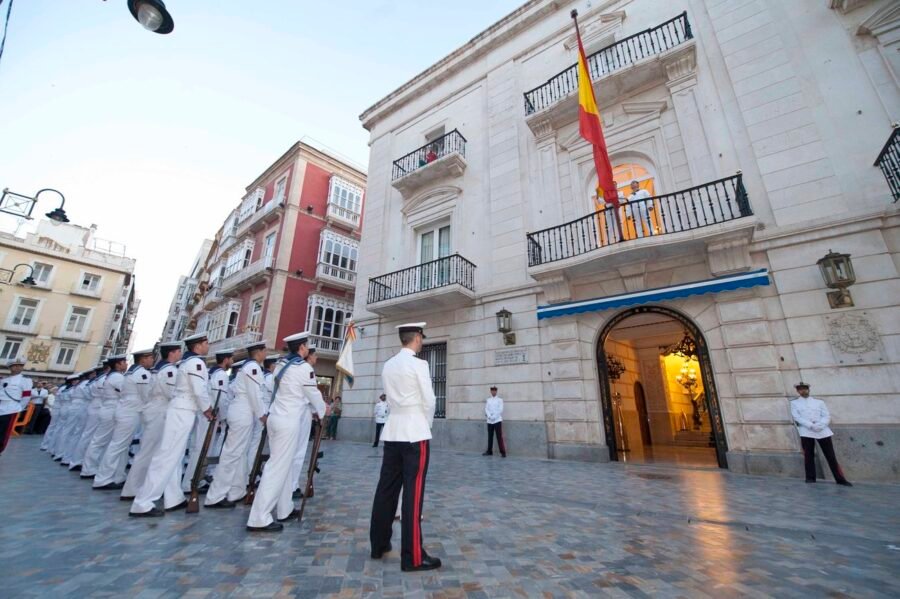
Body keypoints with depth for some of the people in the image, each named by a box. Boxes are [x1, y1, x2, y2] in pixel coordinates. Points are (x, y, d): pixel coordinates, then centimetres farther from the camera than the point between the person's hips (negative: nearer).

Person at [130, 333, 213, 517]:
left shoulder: (187, 361, 17)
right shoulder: (196, 362, -13)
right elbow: (199, 391, -19)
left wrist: (205, 408, 14)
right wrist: (207, 410, -5)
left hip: (180, 412, 10)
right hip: (183, 413, -10)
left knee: (175, 457, 12)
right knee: (167, 457, -7)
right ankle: (142, 504, -3)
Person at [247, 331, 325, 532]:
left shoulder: (281, 364, 10)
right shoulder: (304, 368, -14)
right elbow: (314, 395, -5)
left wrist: (313, 409, 25)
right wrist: (322, 411, 15)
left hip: (275, 418, 9)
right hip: (288, 422, -9)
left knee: (283, 466, 15)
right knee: (277, 468, -3)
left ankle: (285, 510, 25)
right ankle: (259, 519, 2)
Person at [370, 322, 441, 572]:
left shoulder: (388, 365, 8)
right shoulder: (418, 364, -12)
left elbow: (391, 398, 13)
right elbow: (429, 400, -10)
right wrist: (427, 424, 9)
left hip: (392, 432, 7)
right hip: (415, 433, -7)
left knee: (386, 489, 14)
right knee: (413, 493, -1)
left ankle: (378, 544, 27)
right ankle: (413, 556, 8)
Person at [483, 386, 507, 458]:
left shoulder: (500, 400, 4)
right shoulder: (488, 400, 13)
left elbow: (500, 410, -5)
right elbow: (486, 409, 6)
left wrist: (494, 417, -14)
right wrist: (489, 416, -11)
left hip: (497, 420, -3)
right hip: (489, 421, 3)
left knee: (499, 437, -6)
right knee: (490, 436, 7)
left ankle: (503, 452, -2)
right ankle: (489, 451, 16)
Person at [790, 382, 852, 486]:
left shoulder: (819, 402, 15)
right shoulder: (794, 402, 9)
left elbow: (827, 416, 6)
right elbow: (796, 417, -2)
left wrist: (820, 425, -13)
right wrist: (811, 425, -15)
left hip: (822, 430, 2)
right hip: (806, 431, -2)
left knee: (831, 456, 2)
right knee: (809, 455, 0)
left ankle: (840, 479, 11)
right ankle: (810, 478, 8)